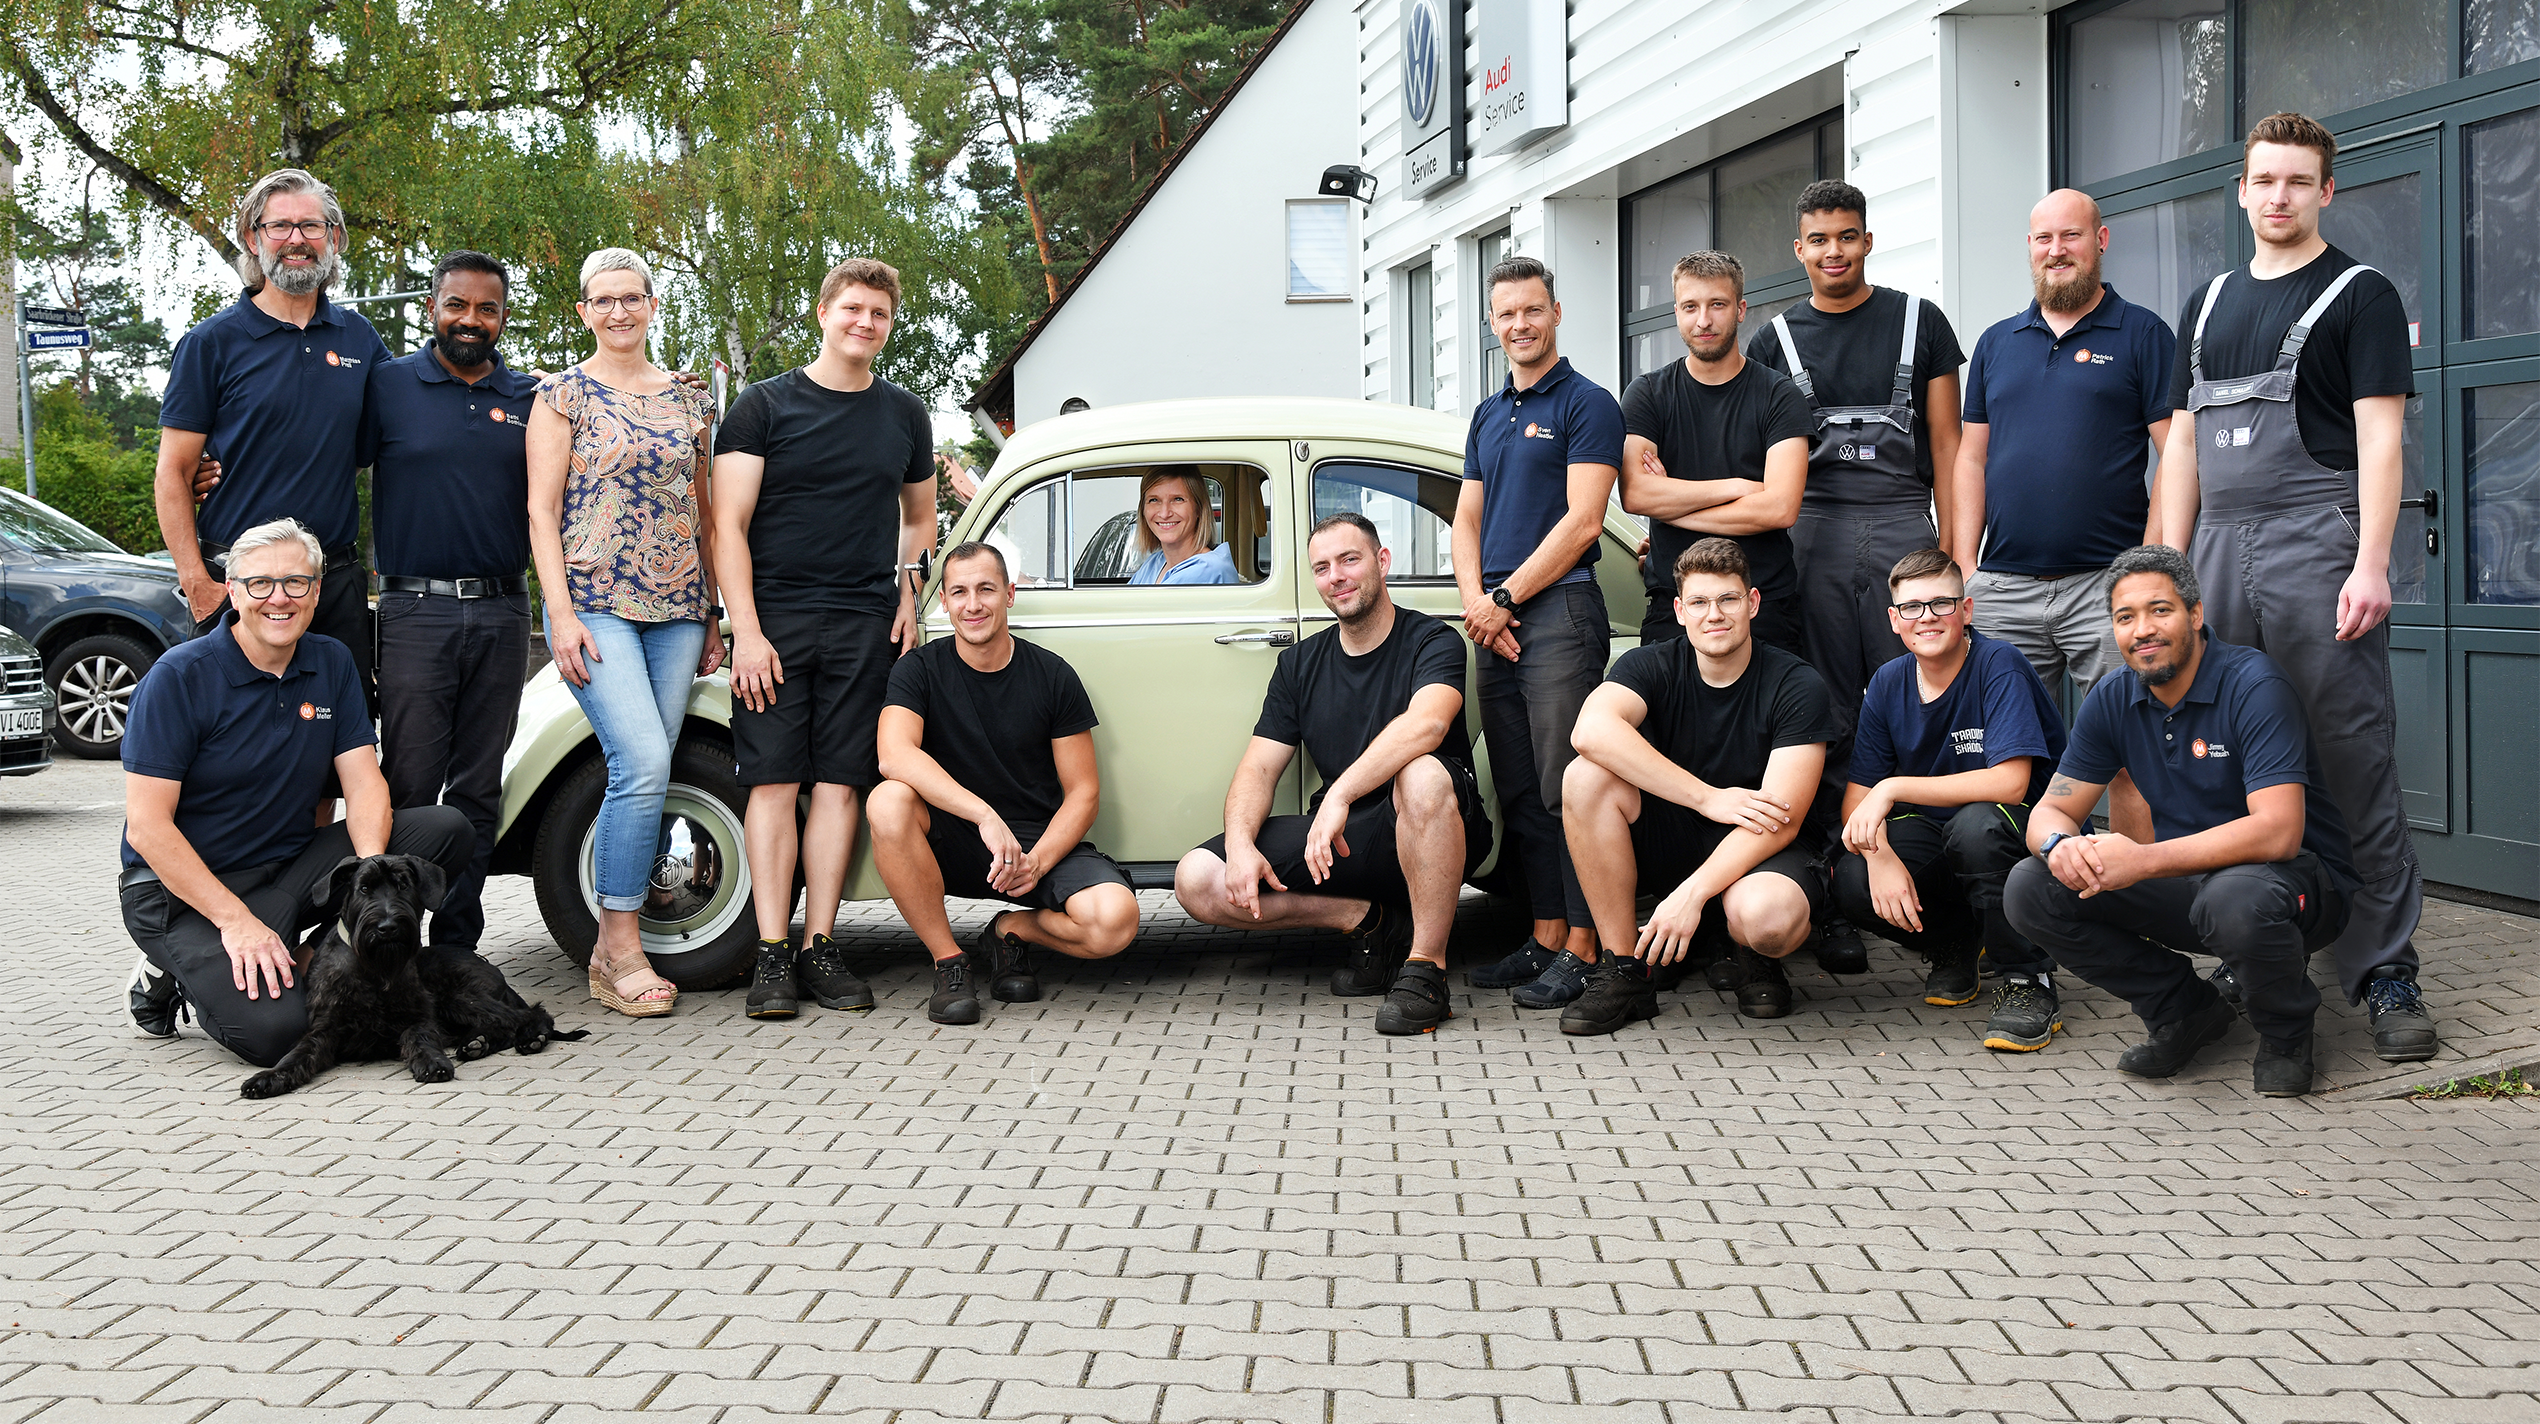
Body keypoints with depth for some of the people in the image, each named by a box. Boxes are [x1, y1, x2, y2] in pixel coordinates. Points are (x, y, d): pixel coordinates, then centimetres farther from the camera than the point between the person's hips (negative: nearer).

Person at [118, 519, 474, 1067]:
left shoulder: (333, 663, 4)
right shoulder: (180, 676, -14)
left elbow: (363, 782, -1)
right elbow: (146, 826, -17)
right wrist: (235, 920, -25)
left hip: (291, 868, 6)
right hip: (183, 890, -6)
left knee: (448, 830, -13)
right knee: (275, 1029, -30)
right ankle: (176, 975, 3)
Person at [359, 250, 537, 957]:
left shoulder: (530, 398, 11)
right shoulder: (389, 385, 3)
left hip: (503, 613, 3)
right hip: (416, 610, -3)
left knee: (478, 791, 8)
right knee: (409, 789, -4)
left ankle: (457, 945, 16)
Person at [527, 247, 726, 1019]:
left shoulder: (687, 400, 15)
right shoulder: (564, 394, 3)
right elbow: (541, 511, -1)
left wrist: (712, 619, 16)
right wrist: (562, 614, -11)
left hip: (676, 609, 4)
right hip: (595, 603, -4)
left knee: (644, 774, 1)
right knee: (644, 763, -18)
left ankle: (613, 948, 9)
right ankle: (621, 947, -10)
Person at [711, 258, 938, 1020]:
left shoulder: (905, 415, 14)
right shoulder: (765, 405, 3)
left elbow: (919, 519, 27)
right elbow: (728, 526, -2)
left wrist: (908, 593, 9)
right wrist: (746, 631, -10)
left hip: (866, 627, 3)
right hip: (774, 620, -3)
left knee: (840, 784, 0)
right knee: (774, 782, -5)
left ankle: (819, 945, 6)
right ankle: (772, 954, -2)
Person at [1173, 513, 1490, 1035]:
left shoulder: (1432, 641, -6)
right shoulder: (1299, 665, 11)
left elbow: (1427, 723, -29)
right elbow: (1258, 768, 6)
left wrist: (1341, 794, -41)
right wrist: (1240, 845, -16)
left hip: (1423, 842, -5)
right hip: (1336, 843, 5)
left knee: (1423, 775, -41)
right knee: (1197, 881, -14)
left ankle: (1426, 965, -28)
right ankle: (1369, 920, -4)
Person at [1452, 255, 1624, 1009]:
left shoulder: (1586, 404, -3)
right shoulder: (1488, 414, 20)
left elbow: (1582, 521, -11)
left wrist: (1506, 597, -10)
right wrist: (1476, 601, -1)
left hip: (1559, 611, -8)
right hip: (1494, 622, 8)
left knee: (1567, 790, -9)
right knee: (1520, 794, 9)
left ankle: (1582, 948, -5)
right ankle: (1545, 939, 15)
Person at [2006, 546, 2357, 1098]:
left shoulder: (2253, 685, -20)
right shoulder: (2113, 700, 0)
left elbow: (2278, 832, -31)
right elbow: (2050, 811, 1)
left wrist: (2144, 860, -37)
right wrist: (2061, 844, -26)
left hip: (2297, 878, -6)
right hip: (2192, 879, 6)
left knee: (2236, 898, -42)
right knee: (2030, 889, -12)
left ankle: (2285, 1032, -7)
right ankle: (2184, 1011, 5)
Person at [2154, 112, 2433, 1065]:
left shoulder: (2360, 295, 4)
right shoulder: (2210, 305, 20)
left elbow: (2380, 437, -5)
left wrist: (2370, 565, -15)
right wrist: (2171, 566, 11)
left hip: (2318, 548, -5)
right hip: (2220, 551, 5)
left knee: (2355, 762, -7)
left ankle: (2386, 973, -4)